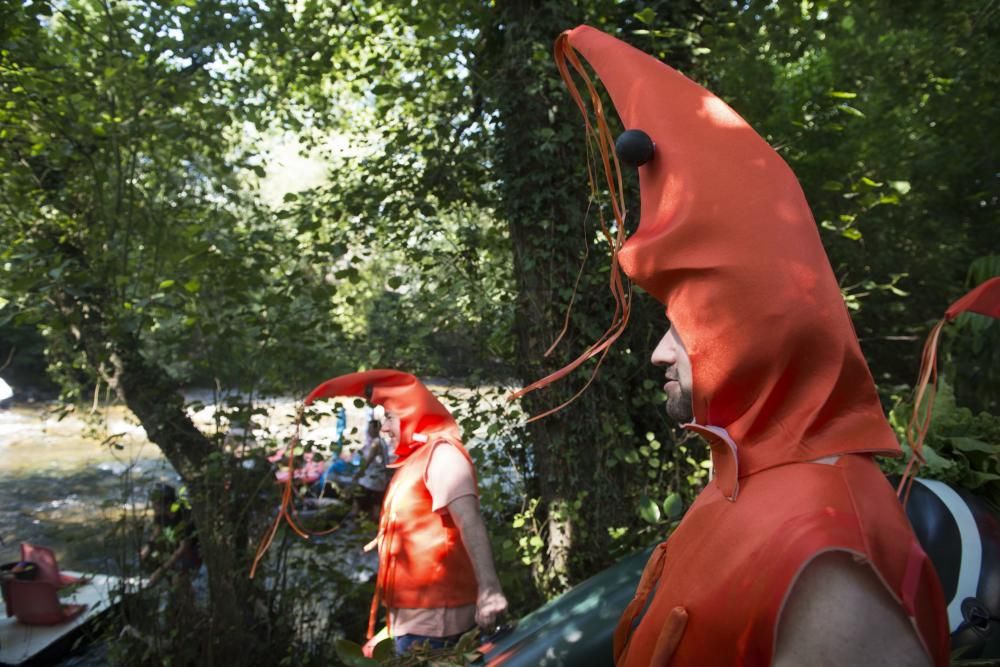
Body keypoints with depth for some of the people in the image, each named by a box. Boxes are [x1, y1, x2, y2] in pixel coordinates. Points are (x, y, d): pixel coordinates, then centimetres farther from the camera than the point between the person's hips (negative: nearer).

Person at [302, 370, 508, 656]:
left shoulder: (441, 453, -9)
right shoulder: (416, 460, 18)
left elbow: (470, 523, -22)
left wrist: (489, 588, -32)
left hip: (432, 616, -9)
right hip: (417, 614, 9)